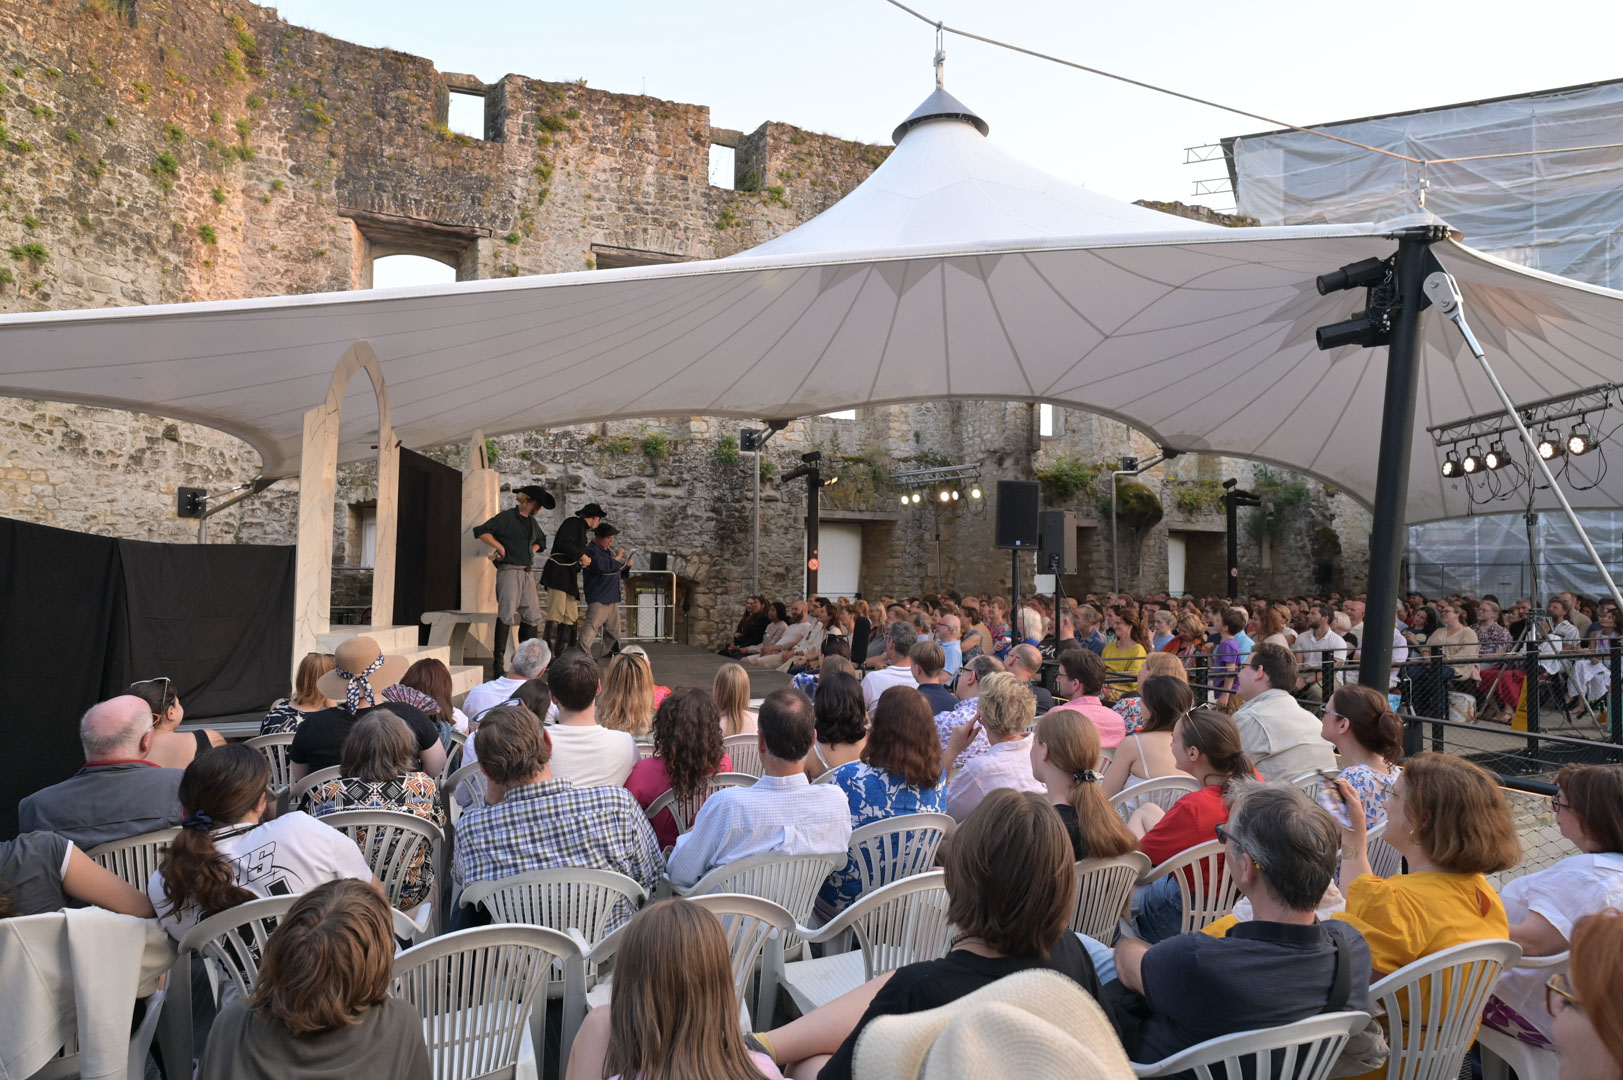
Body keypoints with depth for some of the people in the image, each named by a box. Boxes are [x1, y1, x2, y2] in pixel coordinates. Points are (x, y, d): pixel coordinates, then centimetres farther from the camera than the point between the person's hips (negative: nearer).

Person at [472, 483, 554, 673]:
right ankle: (498, 662, -5)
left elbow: (540, 540, 37)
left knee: (532, 615, 7)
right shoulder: (507, 517, -6)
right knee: (506, 615, -10)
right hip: (510, 571, -8)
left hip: (527, 573, 8)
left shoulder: (531, 522, 18)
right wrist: (500, 547, -13)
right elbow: (481, 531, -13)